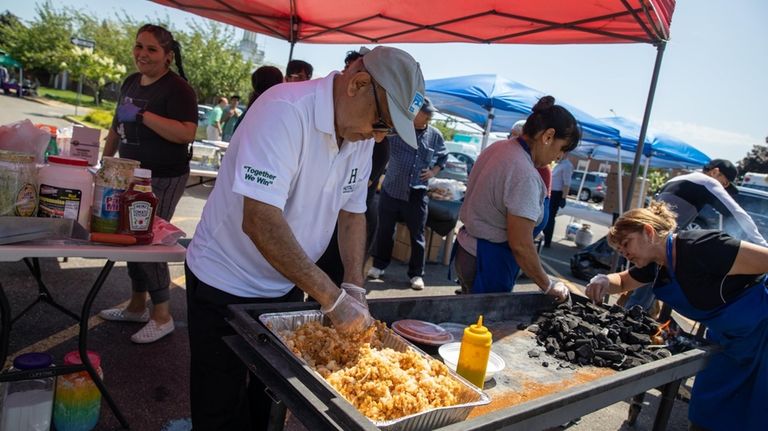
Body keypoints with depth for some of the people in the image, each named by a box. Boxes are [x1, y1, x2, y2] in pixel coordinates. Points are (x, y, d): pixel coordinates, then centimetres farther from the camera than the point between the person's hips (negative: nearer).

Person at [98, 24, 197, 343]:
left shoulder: (177, 89, -14)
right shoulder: (131, 83, 12)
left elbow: (187, 133, -28)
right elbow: (117, 127, 23)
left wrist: (142, 115, -28)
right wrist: (104, 161, 22)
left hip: (163, 179, -9)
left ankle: (162, 316, 6)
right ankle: (137, 306, 28)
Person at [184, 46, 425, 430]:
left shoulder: (362, 136, -3)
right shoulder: (285, 112, -27)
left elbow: (352, 212, 5)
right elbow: (260, 222, -34)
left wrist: (354, 288, -7)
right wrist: (333, 298, -32)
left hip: (287, 286, 7)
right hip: (226, 286, -6)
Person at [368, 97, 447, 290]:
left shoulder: (435, 136, 2)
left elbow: (444, 156, 18)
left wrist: (433, 172, 2)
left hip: (417, 194, 1)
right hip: (391, 189, -1)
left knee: (417, 235, 6)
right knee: (384, 230, 11)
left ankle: (416, 273, 20)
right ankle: (379, 264, 30)